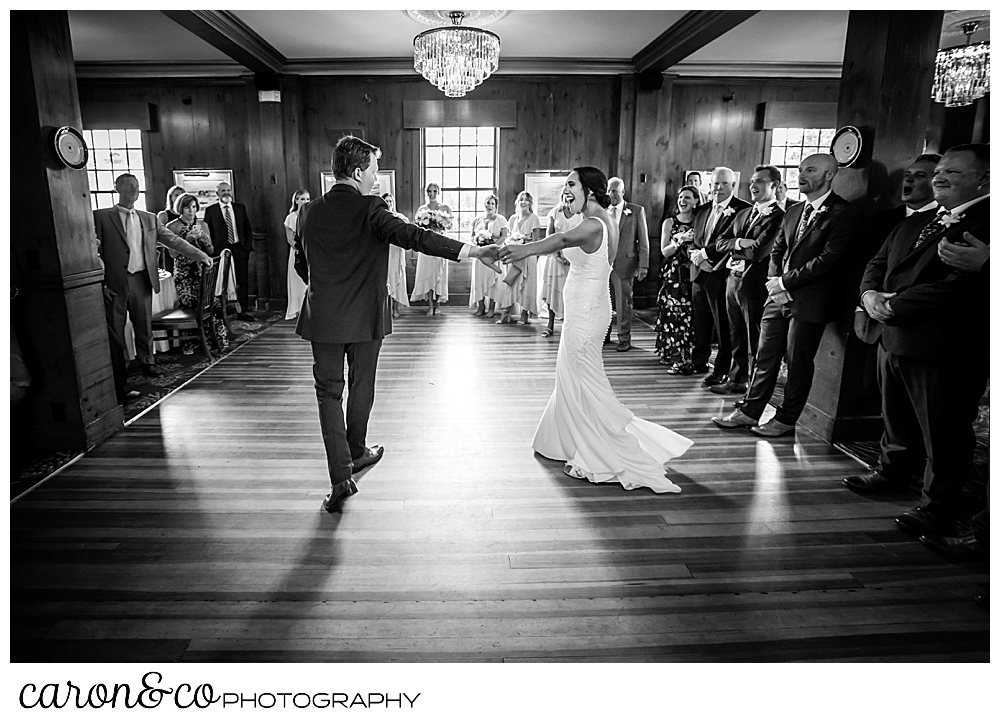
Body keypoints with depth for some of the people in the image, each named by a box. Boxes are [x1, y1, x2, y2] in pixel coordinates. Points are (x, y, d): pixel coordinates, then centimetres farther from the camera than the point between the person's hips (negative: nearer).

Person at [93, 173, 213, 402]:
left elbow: (173, 240, 10)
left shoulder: (149, 219, 13)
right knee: (114, 333, 2)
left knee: (144, 326, 13)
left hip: (142, 280, 3)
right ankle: (117, 382, 10)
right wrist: (100, 283, -12)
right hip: (114, 282, -3)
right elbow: (95, 251, -3)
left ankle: (147, 362, 36)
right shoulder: (100, 217, 1)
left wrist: (201, 255, 1)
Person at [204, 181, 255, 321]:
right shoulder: (210, 210, 3)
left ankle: (242, 311, 10)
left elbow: (248, 229, 13)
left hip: (240, 249, 3)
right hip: (221, 250, -3)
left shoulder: (240, 208, 11)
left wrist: (248, 246, 3)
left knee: (242, 282, 3)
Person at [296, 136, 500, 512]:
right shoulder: (369, 209, -14)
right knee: (361, 388, 18)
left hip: (322, 318, 2)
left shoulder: (309, 211, 1)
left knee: (328, 393, 8)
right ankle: (356, 453, 38)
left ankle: (340, 476, 1)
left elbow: (304, 261, 12)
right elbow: (412, 235, -29)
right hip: (365, 316, -2)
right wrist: (471, 250, -36)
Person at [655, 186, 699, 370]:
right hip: (672, 274, 0)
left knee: (690, 314, -5)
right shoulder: (669, 222, 7)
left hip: (692, 273, 0)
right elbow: (665, 251, 1)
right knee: (674, 313, -3)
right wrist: (681, 240, -14)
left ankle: (689, 356, 4)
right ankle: (679, 359, 6)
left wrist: (694, 241, -14)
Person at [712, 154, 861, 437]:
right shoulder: (793, 211, 14)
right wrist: (773, 280, 1)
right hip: (779, 295, 6)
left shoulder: (844, 213, -9)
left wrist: (785, 281, -14)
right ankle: (749, 411, 18)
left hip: (809, 301, -6)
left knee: (798, 363, 4)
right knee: (765, 356, 9)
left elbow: (828, 259, -16)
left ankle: (786, 419, 16)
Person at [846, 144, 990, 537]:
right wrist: (870, 294, -6)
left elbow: (957, 286, -23)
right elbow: (878, 264, 16)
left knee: (943, 435, 5)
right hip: (894, 341, 8)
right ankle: (892, 471, 43)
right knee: (896, 420, 23)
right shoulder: (914, 223, 15)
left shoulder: (985, 223, -13)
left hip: (947, 353, -8)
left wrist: (892, 305, -18)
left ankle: (938, 508, 19)